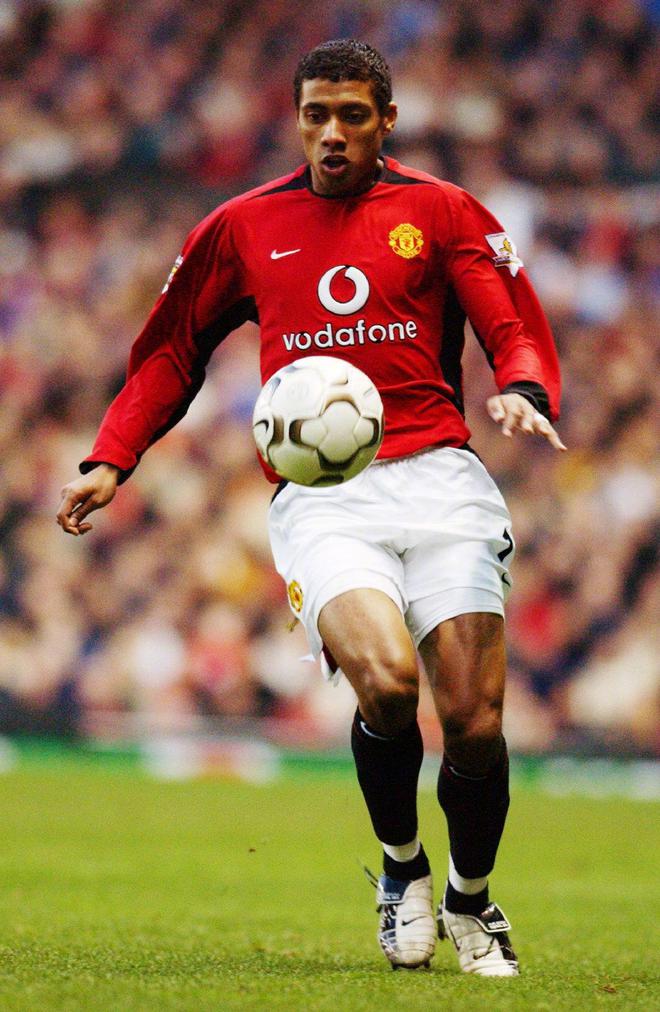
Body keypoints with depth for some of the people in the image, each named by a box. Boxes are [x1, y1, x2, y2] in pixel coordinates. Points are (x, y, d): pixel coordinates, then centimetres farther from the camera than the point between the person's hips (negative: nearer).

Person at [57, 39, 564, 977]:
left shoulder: (441, 212, 11)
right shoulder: (243, 227, 15)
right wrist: (109, 462, 10)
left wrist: (523, 391, -17)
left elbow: (518, 332, 6)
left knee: (474, 717, -10)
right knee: (385, 679, -27)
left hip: (439, 478, 0)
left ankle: (470, 900, 19)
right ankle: (401, 869, 2)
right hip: (318, 498, 0)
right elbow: (172, 353, 23)